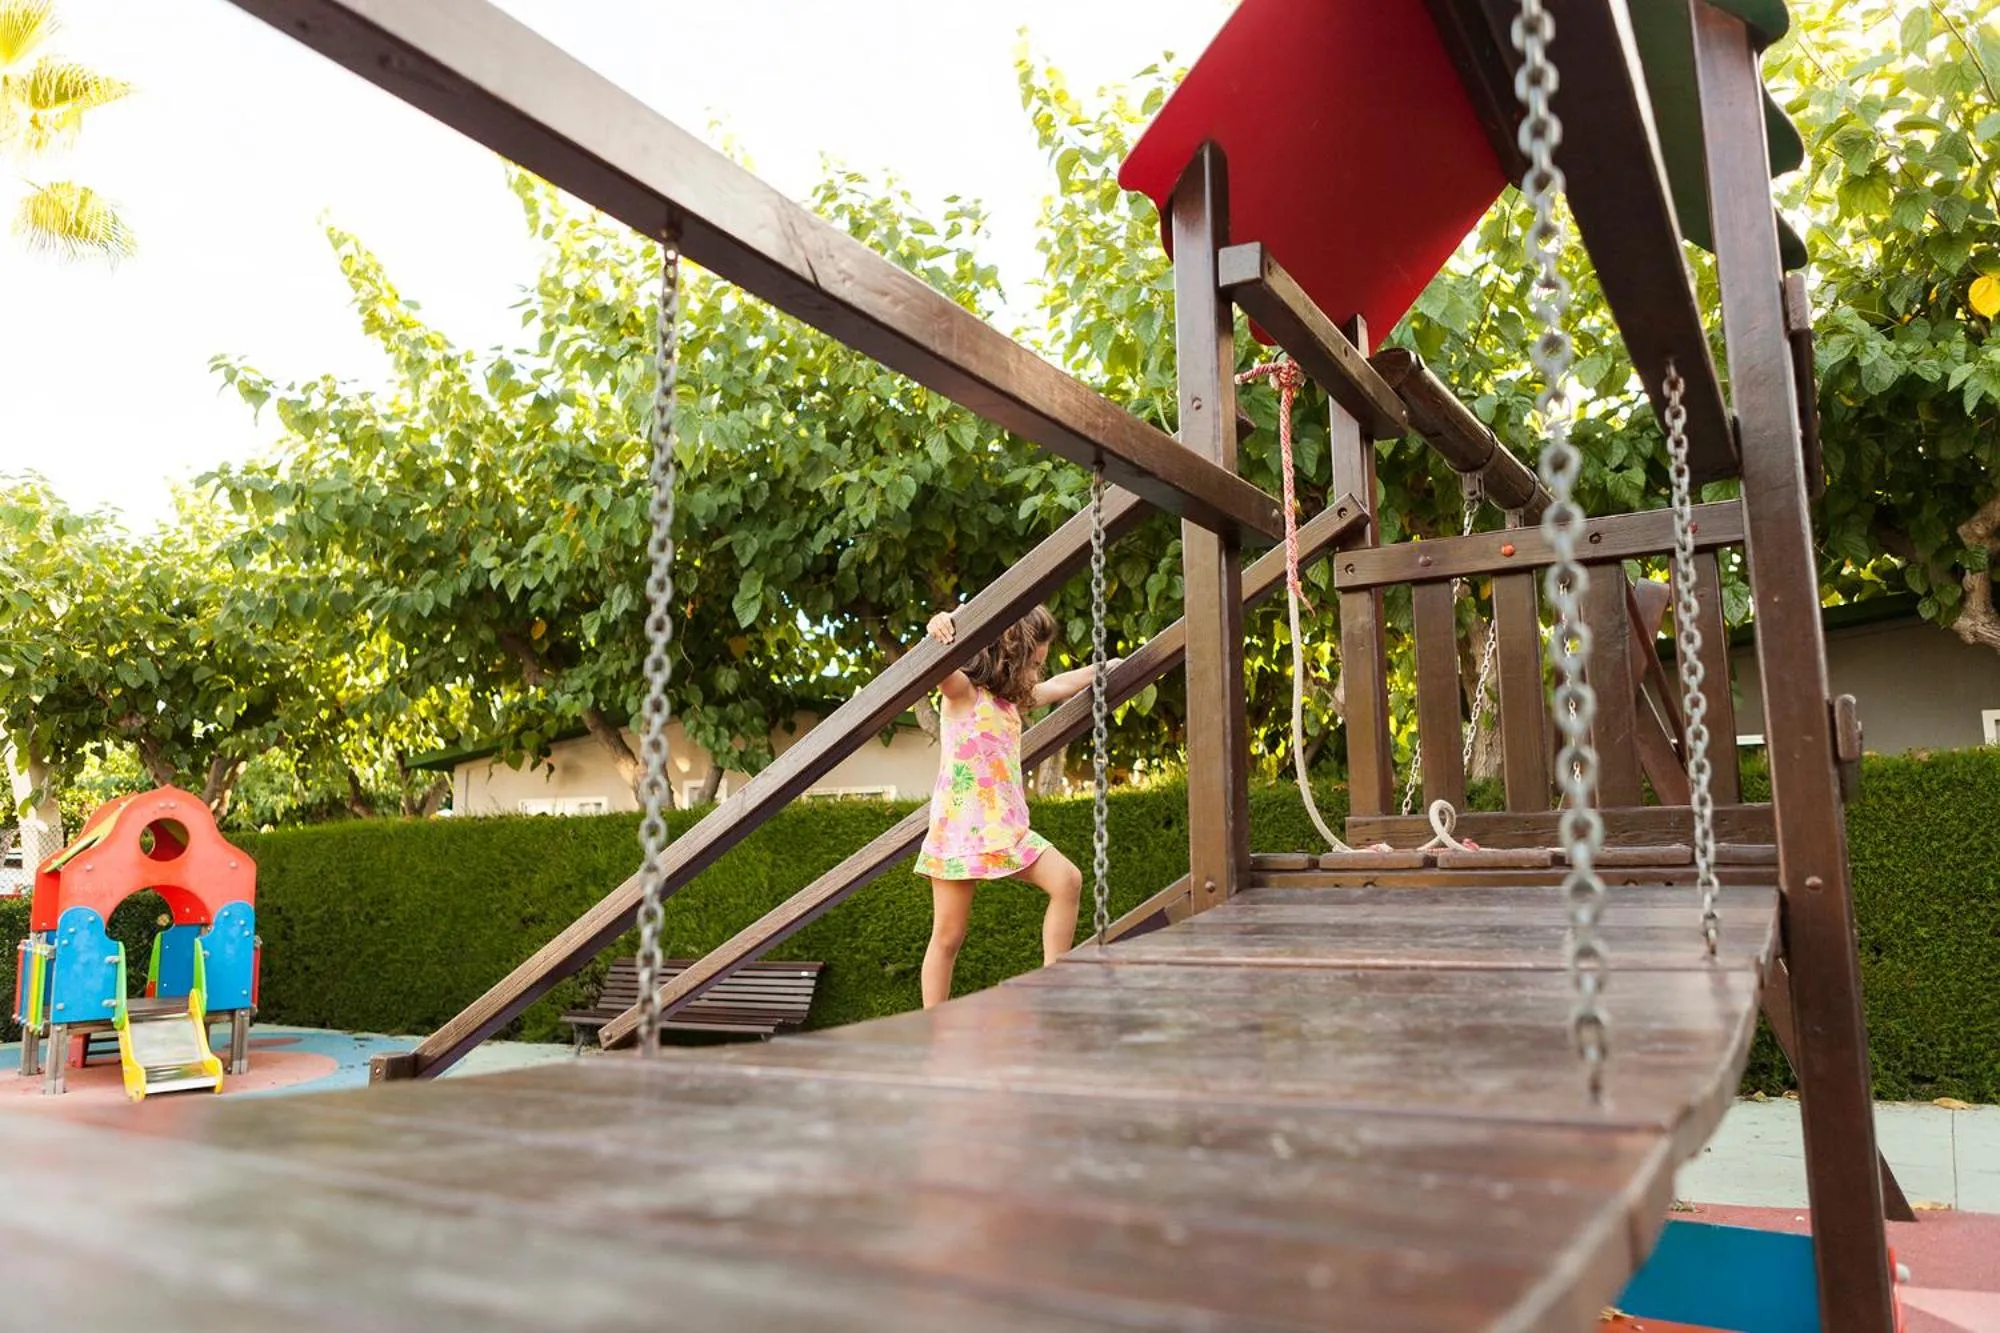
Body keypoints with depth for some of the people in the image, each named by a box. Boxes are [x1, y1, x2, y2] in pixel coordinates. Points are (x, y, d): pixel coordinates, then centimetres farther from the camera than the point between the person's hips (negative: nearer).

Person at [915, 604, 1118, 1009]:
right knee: (948, 937, 0)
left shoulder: (1011, 700, 16)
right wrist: (939, 631, -49)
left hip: (1008, 830, 7)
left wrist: (1105, 668, 41)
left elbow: (1057, 686, 33)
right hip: (959, 831, -7)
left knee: (1067, 879, -11)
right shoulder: (962, 691, -6)